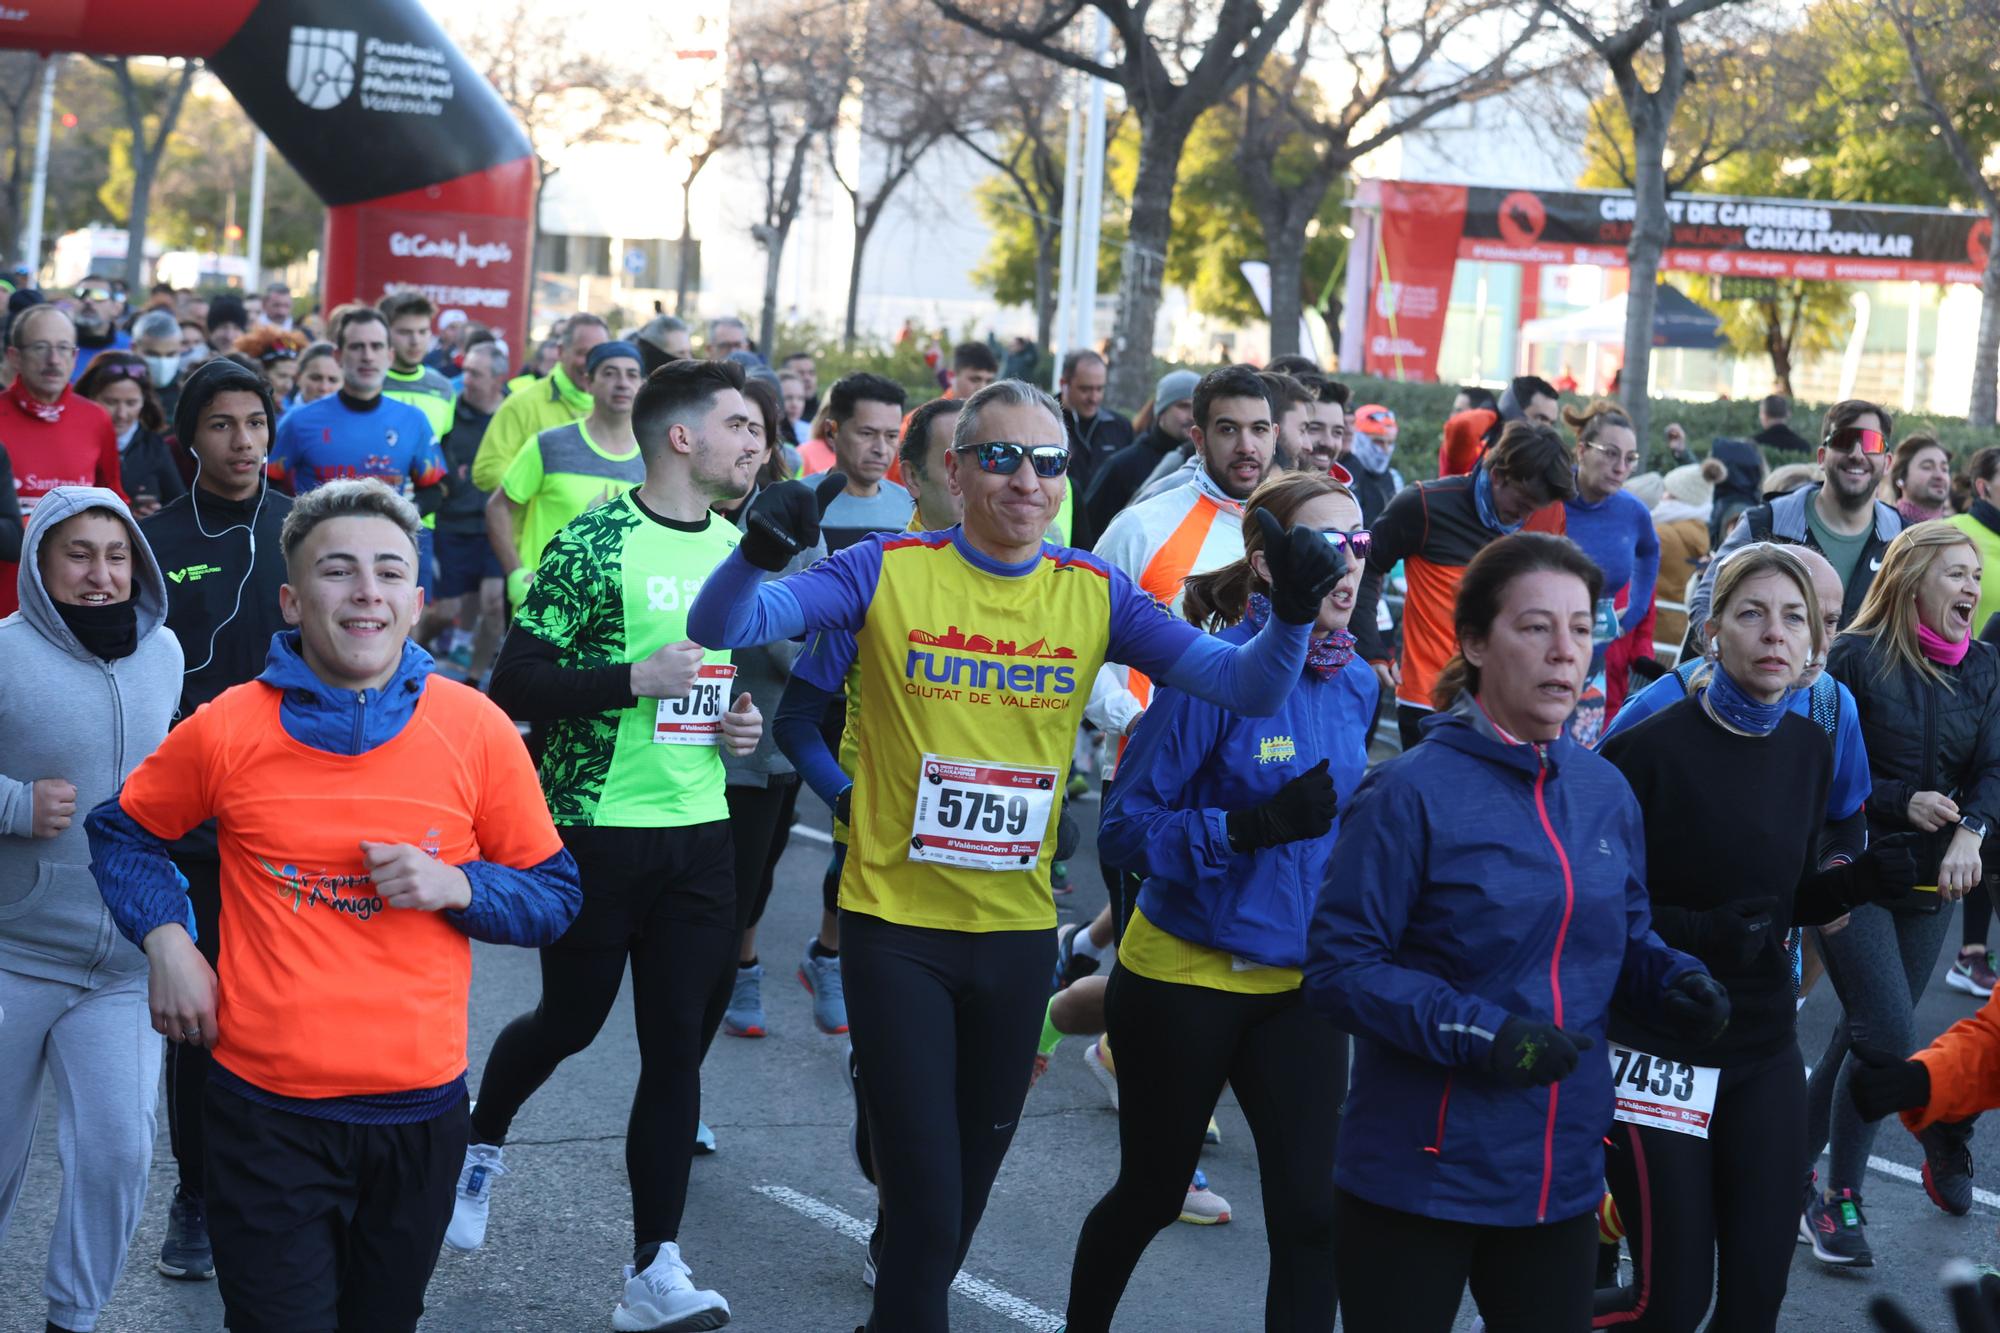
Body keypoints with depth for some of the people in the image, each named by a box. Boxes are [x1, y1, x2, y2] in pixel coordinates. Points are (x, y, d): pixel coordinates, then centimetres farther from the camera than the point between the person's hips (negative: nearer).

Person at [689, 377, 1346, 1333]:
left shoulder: (1094, 594, -1)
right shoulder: (888, 571, -7)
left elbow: (1247, 687, -6)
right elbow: (720, 629, -14)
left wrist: (1290, 613, -25)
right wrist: (760, 551, -33)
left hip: (1018, 930, 3)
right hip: (896, 925, -3)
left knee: (966, 1190, 19)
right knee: (926, 1202, -6)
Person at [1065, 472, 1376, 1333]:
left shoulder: (1355, 685, 0)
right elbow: (1125, 826, -19)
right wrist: (1254, 825, -31)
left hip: (1300, 980, 4)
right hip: (1187, 974, -4)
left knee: (1312, 1211, -5)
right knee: (1150, 1195, 14)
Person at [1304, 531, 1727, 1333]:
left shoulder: (1606, 794, 5)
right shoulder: (1411, 793, -14)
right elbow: (1338, 968, -15)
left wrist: (1673, 982, -6)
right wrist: (1479, 1034, -25)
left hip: (1563, 1173, 6)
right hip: (1419, 1175, -6)